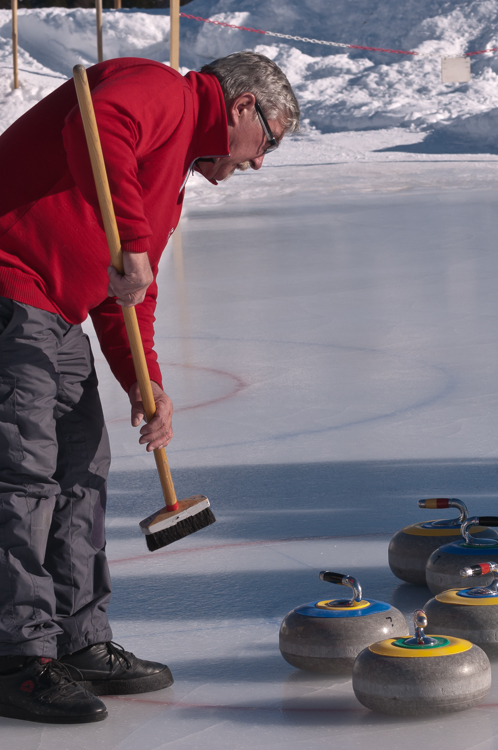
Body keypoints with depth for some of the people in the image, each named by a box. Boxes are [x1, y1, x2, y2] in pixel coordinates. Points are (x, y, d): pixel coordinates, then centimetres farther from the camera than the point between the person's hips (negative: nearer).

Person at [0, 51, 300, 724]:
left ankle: (80, 644, 22)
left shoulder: (172, 179, 24)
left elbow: (128, 298, 23)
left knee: (81, 470, 13)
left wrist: (145, 384, 8)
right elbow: (95, 129, -28)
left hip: (56, 311, 11)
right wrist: (131, 244, -31)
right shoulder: (160, 90, -5)